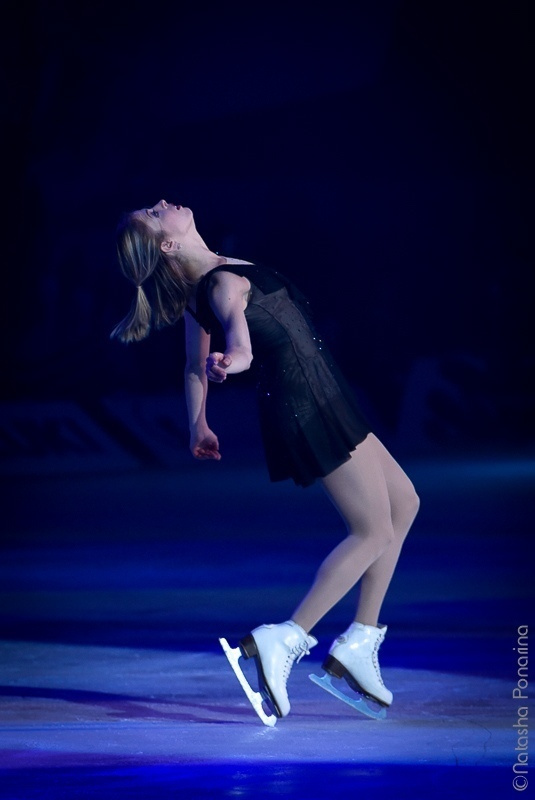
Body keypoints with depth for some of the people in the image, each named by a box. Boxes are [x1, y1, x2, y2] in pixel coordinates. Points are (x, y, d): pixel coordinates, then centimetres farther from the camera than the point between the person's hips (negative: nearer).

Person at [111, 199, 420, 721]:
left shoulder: (197, 284, 8)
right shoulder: (222, 281, -20)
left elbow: (194, 362, 19)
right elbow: (232, 314, -45)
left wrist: (197, 424, 32)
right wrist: (237, 356, -67)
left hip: (313, 402, 10)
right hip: (307, 407, -10)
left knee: (403, 501, 14)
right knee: (374, 530, -6)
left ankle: (359, 642, 13)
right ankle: (283, 641, -10)